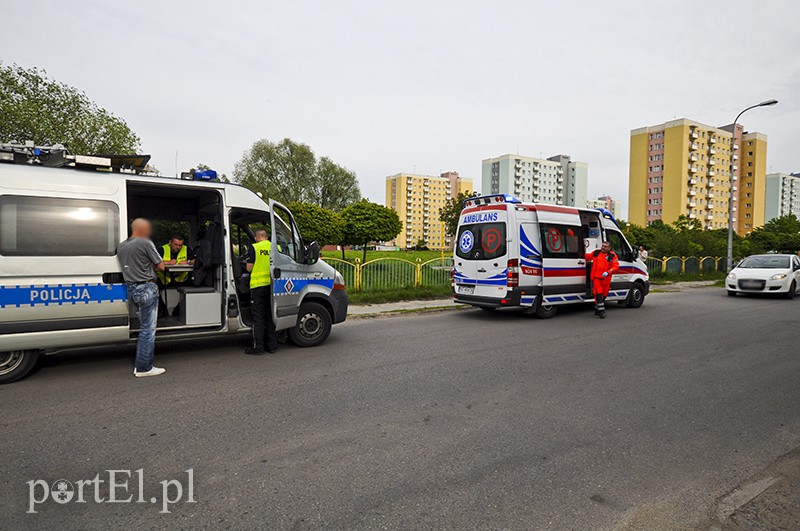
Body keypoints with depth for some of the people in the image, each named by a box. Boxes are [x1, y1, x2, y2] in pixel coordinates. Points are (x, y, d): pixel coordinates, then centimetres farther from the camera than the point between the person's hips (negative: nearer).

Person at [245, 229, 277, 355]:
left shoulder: (255, 248, -6)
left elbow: (249, 268, -5)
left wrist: (248, 261, 16)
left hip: (258, 285, -4)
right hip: (271, 285, 4)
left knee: (258, 317, 2)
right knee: (271, 315, 12)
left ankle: (258, 347, 5)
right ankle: (272, 345, 17)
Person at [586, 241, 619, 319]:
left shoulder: (613, 256, 0)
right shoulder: (596, 252, 6)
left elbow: (616, 266, -9)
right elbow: (587, 257, 23)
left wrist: (608, 272, -23)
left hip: (606, 278, 1)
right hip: (596, 277, -1)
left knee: (603, 294, 10)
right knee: (598, 293, -11)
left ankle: (597, 310, 25)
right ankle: (601, 310, -8)